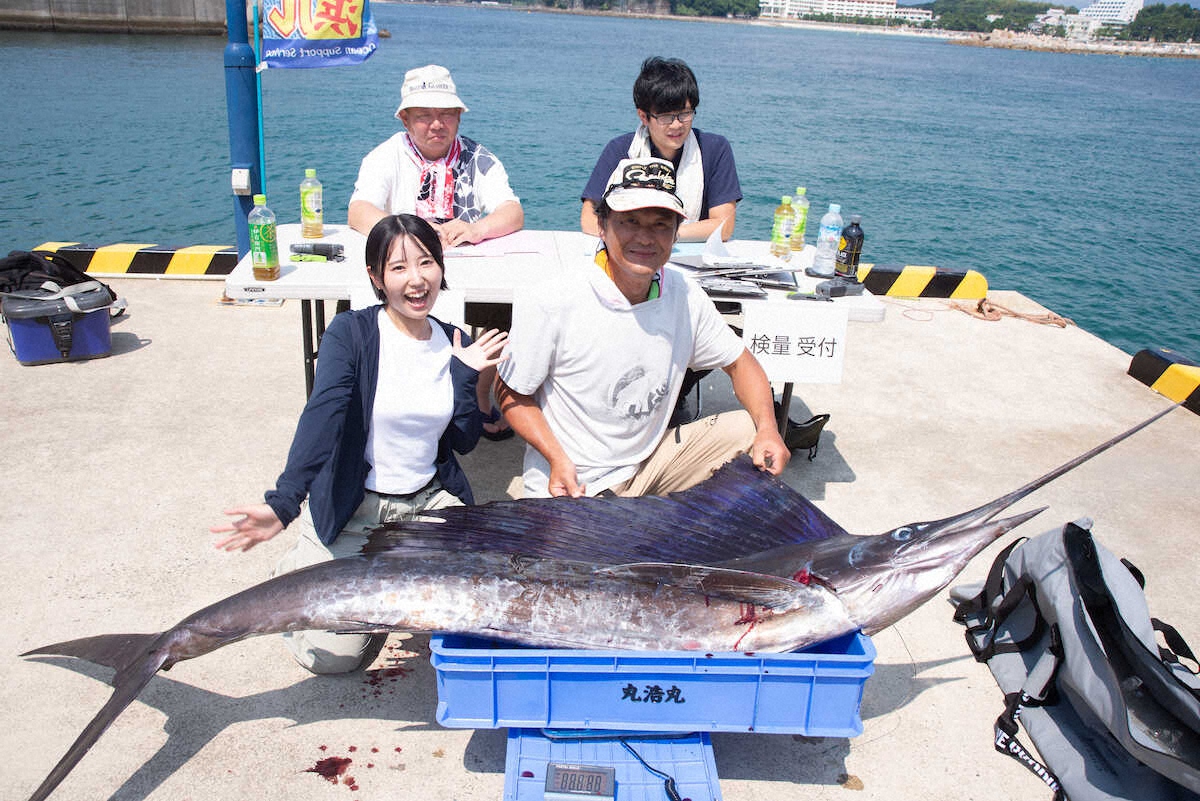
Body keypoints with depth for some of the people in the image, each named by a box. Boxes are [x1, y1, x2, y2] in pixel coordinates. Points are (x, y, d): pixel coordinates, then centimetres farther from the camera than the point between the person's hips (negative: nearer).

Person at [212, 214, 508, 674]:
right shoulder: (350, 334, -14)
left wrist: (464, 374, -13)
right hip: (351, 507, -4)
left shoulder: (453, 344, 0)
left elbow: (465, 441, 1)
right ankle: (300, 568, 22)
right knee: (331, 655, -9)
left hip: (430, 500, 4)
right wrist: (283, 503, -42)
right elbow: (322, 416, -29)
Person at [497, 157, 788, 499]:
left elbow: (740, 362, 7)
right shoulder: (549, 304, -20)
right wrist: (558, 459, -23)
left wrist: (768, 429, -10)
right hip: (571, 488, -5)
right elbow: (512, 394, -9)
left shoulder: (686, 297, -5)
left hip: (649, 464, 5)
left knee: (748, 428, -3)